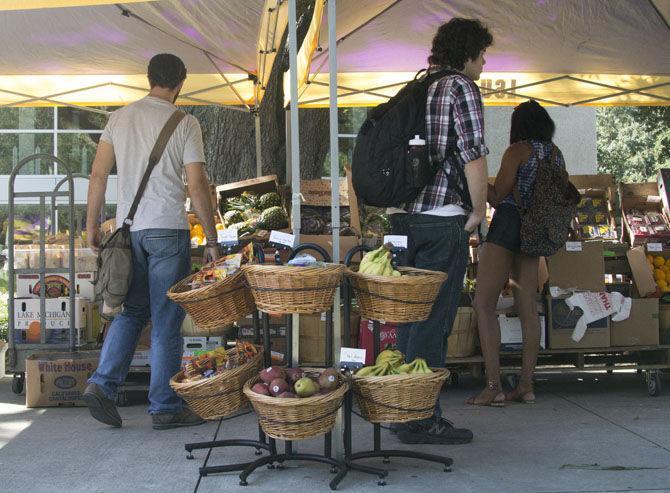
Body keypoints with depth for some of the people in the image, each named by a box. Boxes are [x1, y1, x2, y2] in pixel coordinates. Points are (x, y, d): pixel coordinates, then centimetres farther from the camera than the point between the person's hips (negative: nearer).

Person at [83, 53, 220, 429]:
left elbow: (99, 174, 6)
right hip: (168, 230, -4)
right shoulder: (185, 124, -6)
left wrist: (92, 224, 13)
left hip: (128, 229, 5)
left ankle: (103, 384, 3)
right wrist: (212, 240, -3)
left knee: (132, 311, 18)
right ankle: (165, 408, 9)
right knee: (167, 321, 2)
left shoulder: (120, 117, 7)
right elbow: (197, 186, -9)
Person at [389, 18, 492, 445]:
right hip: (443, 220, -8)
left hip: (405, 216, 8)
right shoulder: (461, 86, -6)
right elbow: (474, 153, -16)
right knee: (434, 321, -4)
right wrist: (478, 211, -5)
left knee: (410, 315, 14)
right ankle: (421, 420, 0)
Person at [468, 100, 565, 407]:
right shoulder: (557, 155, 11)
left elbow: (497, 197, -9)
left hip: (507, 226, -7)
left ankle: (493, 387, -14)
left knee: (484, 304, -6)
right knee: (528, 309, 7)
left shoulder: (518, 150, -8)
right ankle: (526, 386, 8)